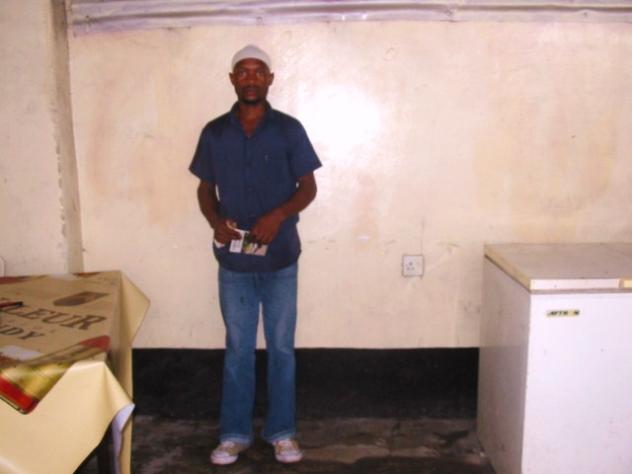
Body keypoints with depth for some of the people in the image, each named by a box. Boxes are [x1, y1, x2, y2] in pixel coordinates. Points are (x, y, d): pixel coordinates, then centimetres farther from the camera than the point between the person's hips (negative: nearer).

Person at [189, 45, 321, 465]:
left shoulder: (289, 129, -3)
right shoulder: (214, 133, 2)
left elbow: (308, 187, -3)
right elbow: (206, 188, 9)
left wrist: (278, 215, -21)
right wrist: (216, 221, -11)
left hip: (280, 258, -1)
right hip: (233, 260, 2)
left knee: (281, 348, 9)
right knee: (238, 349, 11)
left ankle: (282, 431, 24)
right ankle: (235, 433, 25)